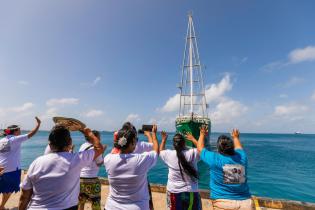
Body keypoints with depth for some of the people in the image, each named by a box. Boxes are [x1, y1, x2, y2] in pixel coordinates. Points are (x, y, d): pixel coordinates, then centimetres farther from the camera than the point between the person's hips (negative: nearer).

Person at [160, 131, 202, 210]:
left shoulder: (169, 154, -12)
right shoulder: (192, 153, -15)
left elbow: (160, 151, 11)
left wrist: (164, 139, 23)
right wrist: (193, 139, 17)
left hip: (173, 192, 1)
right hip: (191, 192, 0)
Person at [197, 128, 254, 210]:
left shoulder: (215, 159, -13)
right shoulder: (242, 158, -2)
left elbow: (200, 148, 4)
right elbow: (238, 148, 22)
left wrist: (202, 134, 22)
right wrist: (236, 137, 43)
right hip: (246, 203, 4)